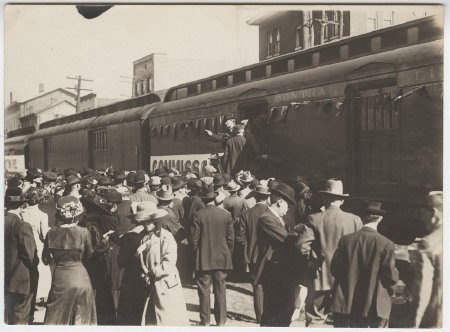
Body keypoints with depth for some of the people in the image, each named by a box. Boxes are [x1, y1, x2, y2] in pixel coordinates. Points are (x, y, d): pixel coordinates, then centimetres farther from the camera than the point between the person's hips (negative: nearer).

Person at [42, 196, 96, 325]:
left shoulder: (52, 233, -7)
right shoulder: (83, 232, -10)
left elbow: (46, 259, 2)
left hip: (60, 279, 1)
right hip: (80, 277, -1)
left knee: (57, 318, 13)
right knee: (82, 318, 12)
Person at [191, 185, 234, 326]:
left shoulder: (198, 215, -10)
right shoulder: (226, 215, -2)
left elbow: (195, 238, -8)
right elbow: (231, 239, 2)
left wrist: (196, 254, 4)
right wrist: (228, 254, 14)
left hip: (203, 259, -2)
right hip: (222, 258, 2)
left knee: (204, 290, 6)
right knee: (220, 290, 10)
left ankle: (205, 321, 12)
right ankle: (221, 321, 14)